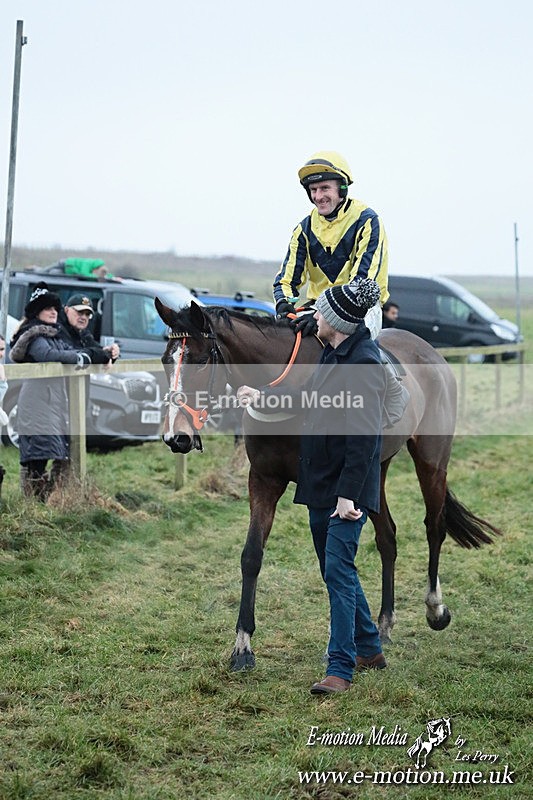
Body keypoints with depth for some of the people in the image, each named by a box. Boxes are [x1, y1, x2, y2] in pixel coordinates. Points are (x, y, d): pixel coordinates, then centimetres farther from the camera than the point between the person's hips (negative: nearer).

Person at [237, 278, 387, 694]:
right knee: (336, 569, 18)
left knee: (339, 571, -10)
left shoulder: (363, 363, -20)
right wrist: (263, 396, 31)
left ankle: (340, 668, -5)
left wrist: (348, 493, -26)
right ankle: (370, 649, 32)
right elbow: (309, 398, 27)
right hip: (320, 485, 10)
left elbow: (363, 436, -24)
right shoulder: (333, 355, 10)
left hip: (346, 490, -10)